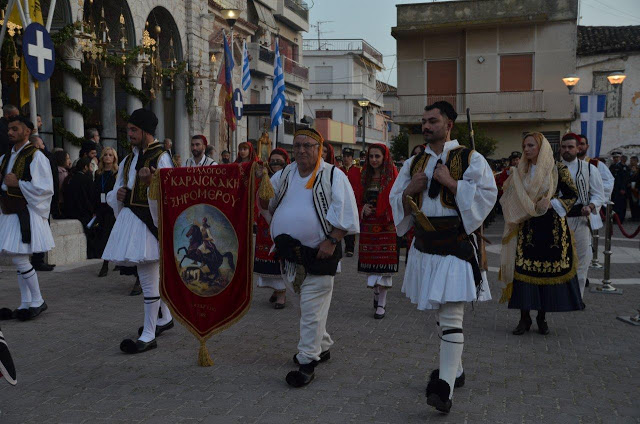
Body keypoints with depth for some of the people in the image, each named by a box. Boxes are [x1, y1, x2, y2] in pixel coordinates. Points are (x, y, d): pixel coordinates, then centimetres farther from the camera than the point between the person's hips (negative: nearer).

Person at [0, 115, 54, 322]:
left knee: (19, 258, -11)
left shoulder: (35, 156, -10)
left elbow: (45, 188, -16)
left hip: (26, 215, -8)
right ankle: (25, 304, 18)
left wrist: (18, 183, -17)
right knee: (19, 260, 10)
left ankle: (38, 301, 4)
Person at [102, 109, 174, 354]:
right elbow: (116, 193, 24)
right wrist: (118, 194, 2)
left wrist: (150, 181, -32)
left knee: (148, 278, -7)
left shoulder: (161, 158, -8)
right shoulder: (129, 160, 15)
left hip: (148, 221, -8)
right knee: (152, 275, 18)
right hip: (128, 218, 8)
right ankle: (166, 318, 34)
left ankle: (148, 335, -3)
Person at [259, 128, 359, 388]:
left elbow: (347, 216, -11)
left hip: (318, 254, -6)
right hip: (291, 252, 6)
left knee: (311, 310, -3)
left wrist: (331, 241, -20)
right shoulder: (287, 174, 11)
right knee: (306, 305, 18)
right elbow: (267, 203, 19)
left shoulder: (333, 176, -8)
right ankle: (322, 346, 37)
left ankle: (307, 363, 6)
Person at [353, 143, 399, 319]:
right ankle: (376, 291, 30)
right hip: (368, 226, 4)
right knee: (369, 262, 4)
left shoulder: (392, 177, -4)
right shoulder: (365, 177, 11)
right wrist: (363, 209, -4)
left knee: (384, 264, -3)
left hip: (386, 227, -4)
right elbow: (357, 199, 15)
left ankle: (381, 304, 5)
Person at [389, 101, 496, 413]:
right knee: (441, 313, 16)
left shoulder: (470, 159, -4)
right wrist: (410, 189, -5)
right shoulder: (414, 163, 12)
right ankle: (455, 369, 32)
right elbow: (396, 199, 15)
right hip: (425, 247, 6)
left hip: (456, 246, -6)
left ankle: (445, 388, -13)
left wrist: (451, 183, -17)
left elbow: (487, 194, -11)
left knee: (450, 316, -12)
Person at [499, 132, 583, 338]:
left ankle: (542, 317, 13)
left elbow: (573, 194, 0)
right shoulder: (521, 172, 10)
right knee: (523, 268, -4)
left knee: (549, 270, 0)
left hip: (551, 228, -2)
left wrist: (551, 204, -14)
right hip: (527, 228, 2)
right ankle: (524, 317, 4)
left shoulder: (557, 169, 0)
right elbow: (510, 198, 14)